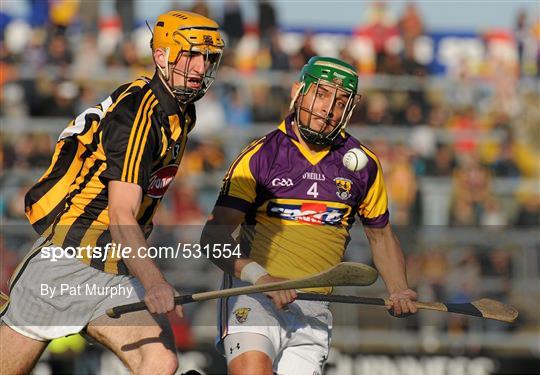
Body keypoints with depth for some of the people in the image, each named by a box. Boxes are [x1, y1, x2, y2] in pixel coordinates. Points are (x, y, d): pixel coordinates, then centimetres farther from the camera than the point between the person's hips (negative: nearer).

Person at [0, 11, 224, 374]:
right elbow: (120, 215, -27)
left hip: (115, 276, 7)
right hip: (68, 260, -7)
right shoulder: (137, 111, -18)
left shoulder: (181, 114, 9)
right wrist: (153, 281, -40)